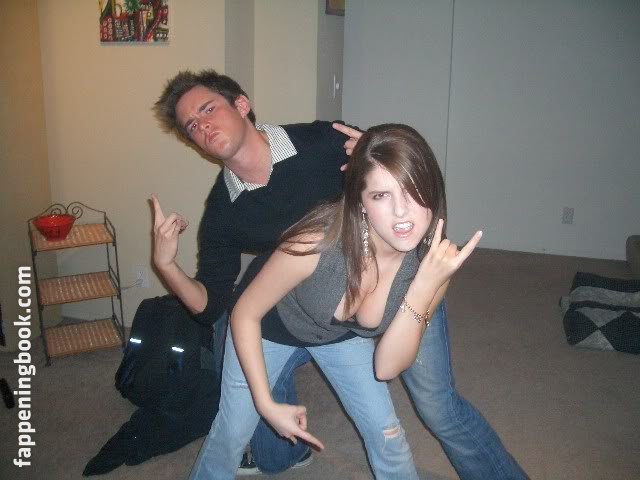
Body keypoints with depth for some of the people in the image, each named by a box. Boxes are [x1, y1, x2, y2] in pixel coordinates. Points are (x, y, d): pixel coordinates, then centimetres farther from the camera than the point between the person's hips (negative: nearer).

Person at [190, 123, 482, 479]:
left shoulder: (435, 261, -27)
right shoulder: (319, 242, -38)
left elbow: (386, 367, -24)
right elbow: (245, 314, -22)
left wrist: (426, 285, -38)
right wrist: (267, 405, -21)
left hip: (341, 335, 3)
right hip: (271, 325, -3)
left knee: (387, 433, 6)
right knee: (231, 433, 6)